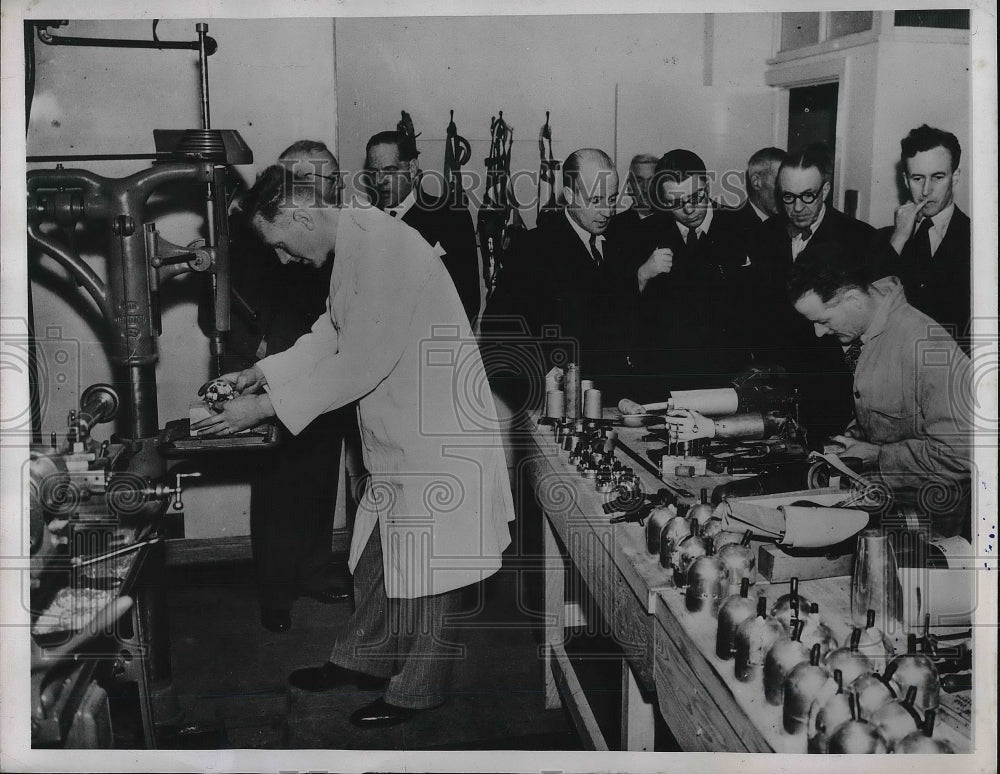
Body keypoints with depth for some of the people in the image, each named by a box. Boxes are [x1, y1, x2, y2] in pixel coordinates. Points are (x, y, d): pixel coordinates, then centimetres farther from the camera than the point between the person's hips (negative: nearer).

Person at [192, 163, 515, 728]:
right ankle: (362, 658, 38)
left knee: (425, 566, 5)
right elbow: (333, 333, 18)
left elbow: (362, 363, -26)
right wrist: (263, 374, 8)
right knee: (380, 554, 20)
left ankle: (420, 690, 22)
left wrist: (266, 406, -19)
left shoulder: (383, 247, -24)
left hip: (437, 435, -9)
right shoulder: (353, 245, 7)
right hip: (399, 434, 9)